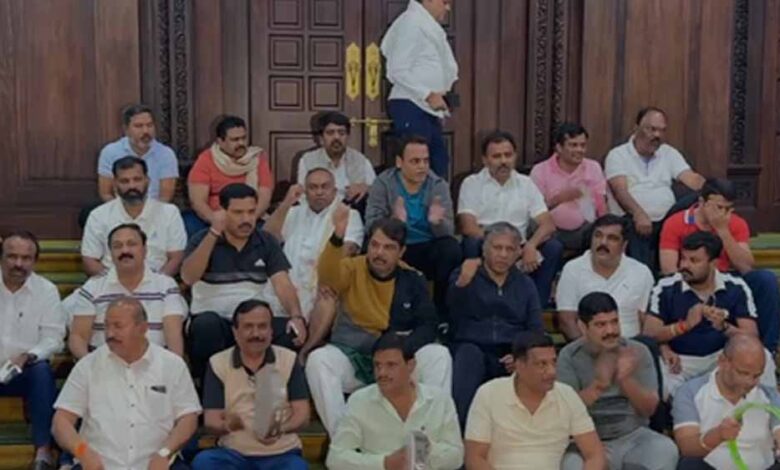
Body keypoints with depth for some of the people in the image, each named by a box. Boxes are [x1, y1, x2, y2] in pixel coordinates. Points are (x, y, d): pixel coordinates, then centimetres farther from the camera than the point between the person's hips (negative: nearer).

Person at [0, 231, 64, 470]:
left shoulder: (46, 290, 0)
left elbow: (53, 338, -2)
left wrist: (27, 357, -22)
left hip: (26, 371, -1)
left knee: (42, 371, -32)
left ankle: (43, 450, -30)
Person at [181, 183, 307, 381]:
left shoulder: (266, 242, 6)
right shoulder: (203, 239, -1)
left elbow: (282, 284, -5)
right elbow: (188, 278, -18)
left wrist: (297, 316, -25)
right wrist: (214, 233, -22)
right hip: (212, 322, -2)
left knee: (292, 330, -24)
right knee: (207, 323, -36)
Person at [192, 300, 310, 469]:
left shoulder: (288, 360, 4)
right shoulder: (218, 363, 4)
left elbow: (302, 413, 0)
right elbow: (210, 421, -1)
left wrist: (281, 429, -23)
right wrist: (227, 426, -26)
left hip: (281, 454, -1)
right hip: (234, 453, 1)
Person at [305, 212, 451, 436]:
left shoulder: (412, 279, 4)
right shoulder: (352, 268, -3)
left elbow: (428, 325, -2)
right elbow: (327, 276, -26)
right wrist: (337, 238, -45)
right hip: (351, 356, -1)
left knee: (439, 355, -23)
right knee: (318, 359, -30)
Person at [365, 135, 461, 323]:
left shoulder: (439, 185, -2)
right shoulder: (383, 184, -5)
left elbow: (448, 232, -11)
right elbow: (371, 226, -15)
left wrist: (438, 222, -35)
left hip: (428, 249, 1)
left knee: (451, 248, -29)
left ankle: (442, 315, -11)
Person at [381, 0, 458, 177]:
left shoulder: (429, 25, 17)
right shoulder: (411, 22, -10)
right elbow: (398, 71, -16)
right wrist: (428, 95, -19)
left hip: (428, 109, 10)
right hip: (411, 107, -10)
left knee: (439, 166, 9)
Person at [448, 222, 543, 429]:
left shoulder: (525, 285, 21)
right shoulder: (463, 275, 12)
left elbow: (536, 332, 12)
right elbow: (454, 315, -8)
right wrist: (461, 283, -30)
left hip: (510, 357, 2)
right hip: (471, 350, -2)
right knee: (470, 353, -36)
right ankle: (460, 425, -44)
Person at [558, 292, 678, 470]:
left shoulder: (638, 351, 1)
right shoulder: (569, 356, -3)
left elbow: (649, 409, -5)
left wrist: (626, 380, -25)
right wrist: (597, 385, -30)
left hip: (634, 436, 2)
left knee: (666, 450, -29)